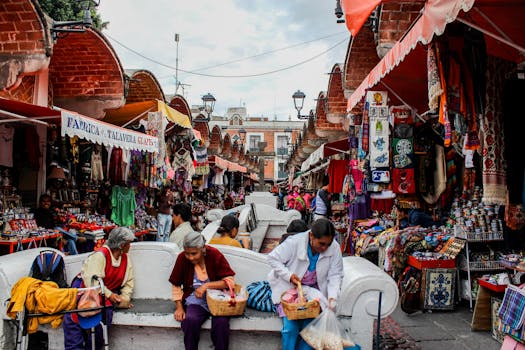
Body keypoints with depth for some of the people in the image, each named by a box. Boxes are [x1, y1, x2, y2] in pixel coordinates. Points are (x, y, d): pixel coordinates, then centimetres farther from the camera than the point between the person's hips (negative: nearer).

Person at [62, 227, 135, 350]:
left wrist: (125, 297, -7)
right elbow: (93, 281, -22)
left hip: (108, 292, 4)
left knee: (105, 312, -28)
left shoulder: (126, 258, 7)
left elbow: (129, 282, 10)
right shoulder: (100, 255, -14)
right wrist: (109, 295, -25)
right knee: (72, 316, -27)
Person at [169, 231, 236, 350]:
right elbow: (176, 285, 5)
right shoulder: (182, 258, -7)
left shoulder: (215, 254, -12)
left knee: (221, 321, -29)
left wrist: (206, 285, -22)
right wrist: (179, 307, -5)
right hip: (195, 300, 1)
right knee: (190, 320, -29)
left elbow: (229, 280, -12)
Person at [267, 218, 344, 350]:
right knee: (290, 327, -19)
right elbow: (273, 258, -13)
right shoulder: (294, 242, -22)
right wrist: (289, 275, -24)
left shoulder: (335, 248, -14)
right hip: (290, 288, -2)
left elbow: (335, 275, -9)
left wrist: (332, 297, -24)